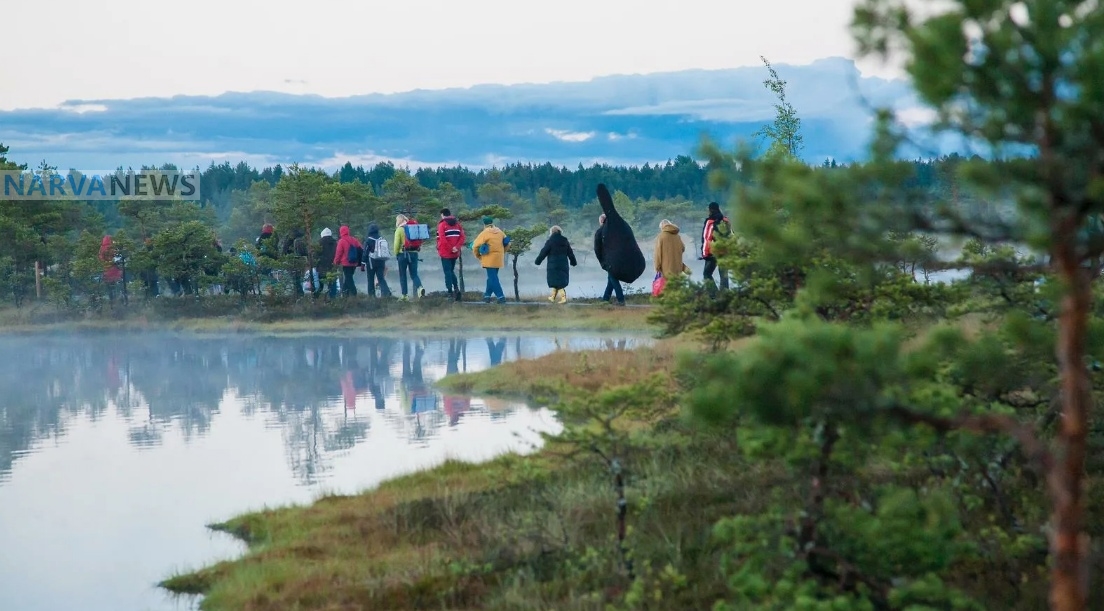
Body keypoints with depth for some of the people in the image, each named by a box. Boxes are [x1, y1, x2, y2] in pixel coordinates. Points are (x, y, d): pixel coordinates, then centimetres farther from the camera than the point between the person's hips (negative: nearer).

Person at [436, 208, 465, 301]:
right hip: (455, 253, 5)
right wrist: (457, 247, -8)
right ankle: (456, 288, 0)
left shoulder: (442, 225, -9)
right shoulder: (457, 224, 9)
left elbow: (442, 239, -18)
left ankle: (450, 292, -4)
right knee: (451, 271, 18)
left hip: (445, 253, -5)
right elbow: (462, 237, -1)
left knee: (447, 272, 1)